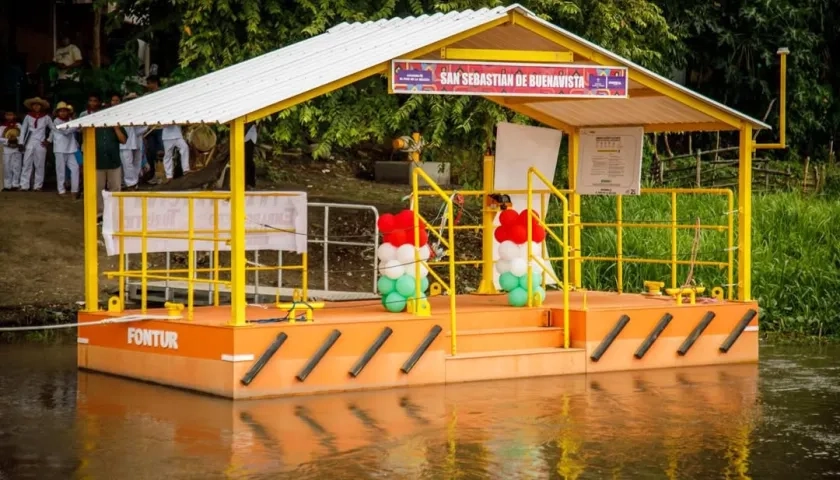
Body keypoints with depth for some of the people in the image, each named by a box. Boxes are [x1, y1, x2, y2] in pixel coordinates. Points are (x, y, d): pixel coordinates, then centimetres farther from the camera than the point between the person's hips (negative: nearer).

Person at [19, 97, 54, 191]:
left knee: (39, 165, 1)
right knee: (27, 164, -3)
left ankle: (38, 186, 6)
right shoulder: (28, 116, 6)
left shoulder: (46, 117, 3)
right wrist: (21, 142, 1)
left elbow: (54, 129, 8)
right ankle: (24, 185, -4)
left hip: (41, 144, -1)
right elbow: (23, 129, 8)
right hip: (29, 143, 1)